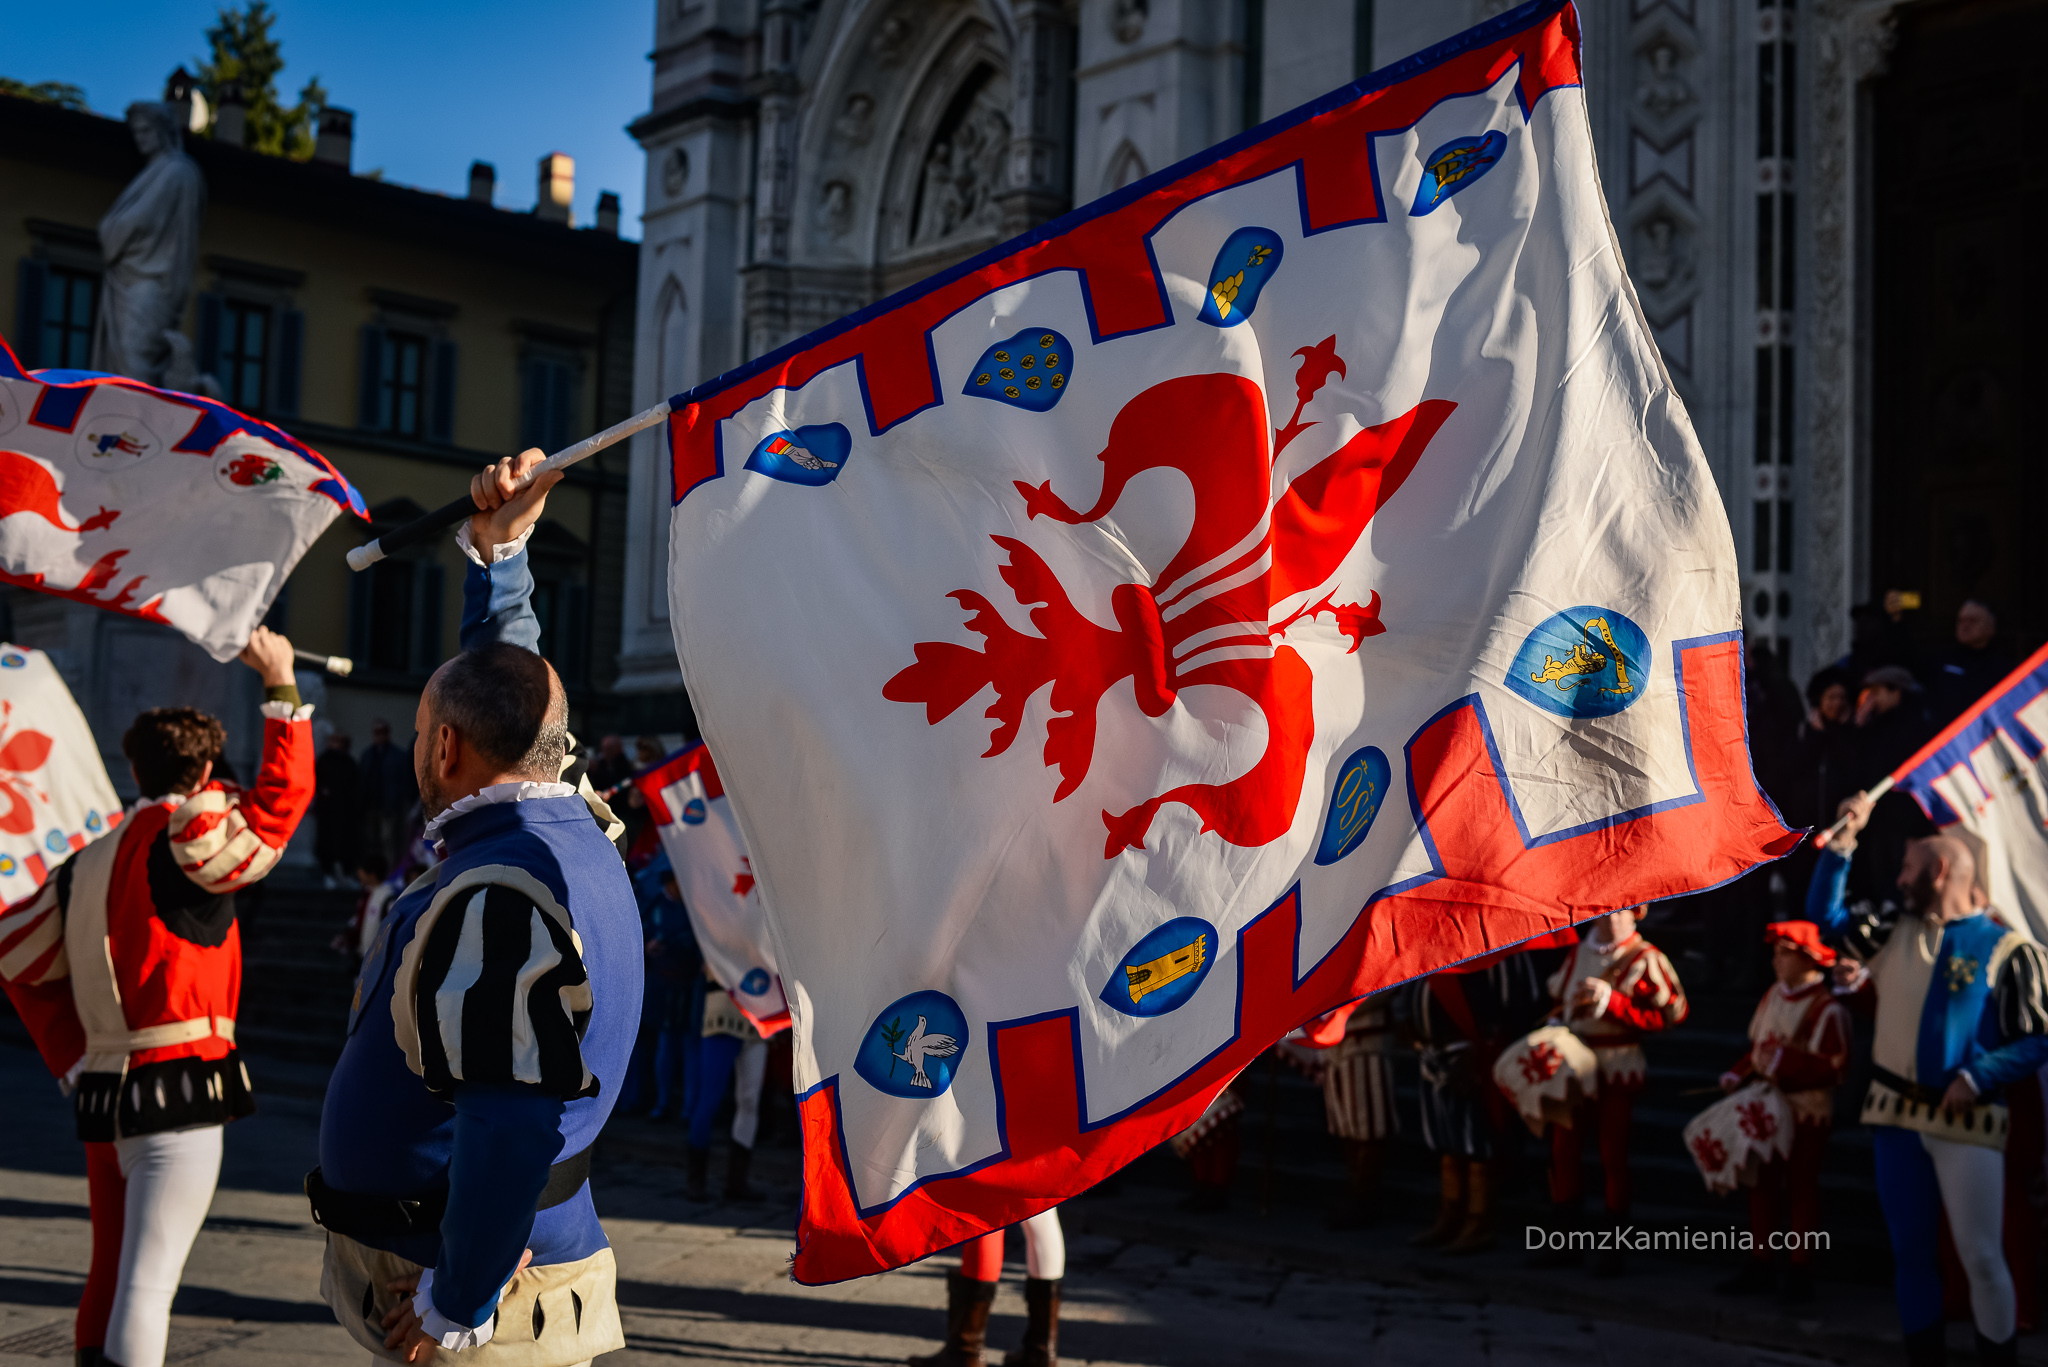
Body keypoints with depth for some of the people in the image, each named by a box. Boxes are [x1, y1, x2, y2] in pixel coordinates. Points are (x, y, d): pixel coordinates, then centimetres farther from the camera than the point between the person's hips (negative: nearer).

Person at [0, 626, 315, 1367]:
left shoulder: (91, 858, 12)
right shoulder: (183, 836, -9)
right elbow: (283, 794, -13)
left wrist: (74, 1059, 16)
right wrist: (281, 686, -5)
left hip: (105, 1092, 8)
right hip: (178, 1088, -8)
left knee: (111, 1279, 17)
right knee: (146, 1283, -9)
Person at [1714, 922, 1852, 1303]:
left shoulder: (1827, 1009, -16)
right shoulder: (1773, 995, 6)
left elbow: (1834, 1068, -20)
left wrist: (1783, 1061, -24)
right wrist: (1738, 1073, 3)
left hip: (1807, 1114, -7)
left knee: (1801, 1190, 4)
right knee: (1762, 1186, 12)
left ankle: (1800, 1271, 14)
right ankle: (1760, 1267, 21)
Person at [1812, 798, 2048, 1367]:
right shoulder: (1896, 931, 9)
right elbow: (1824, 914, 17)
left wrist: (1976, 1077, -17)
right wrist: (1844, 840, 10)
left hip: (1968, 1119, -5)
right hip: (1896, 1113, 5)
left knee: (1980, 1255, -7)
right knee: (1910, 1250, 10)